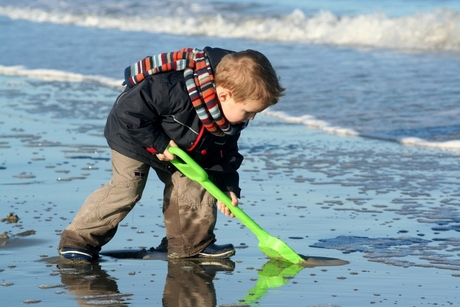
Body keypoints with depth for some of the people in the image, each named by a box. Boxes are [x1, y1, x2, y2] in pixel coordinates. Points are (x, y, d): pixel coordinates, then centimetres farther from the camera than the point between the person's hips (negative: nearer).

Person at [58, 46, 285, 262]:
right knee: (125, 189, -14)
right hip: (133, 135, -7)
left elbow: (225, 153, 0)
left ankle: (195, 243, 14)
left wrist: (227, 187, -10)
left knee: (194, 187, 0)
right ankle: (79, 239, -6)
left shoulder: (232, 118, -15)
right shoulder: (175, 89, -42)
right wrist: (158, 145, -29)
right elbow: (130, 111, -35)